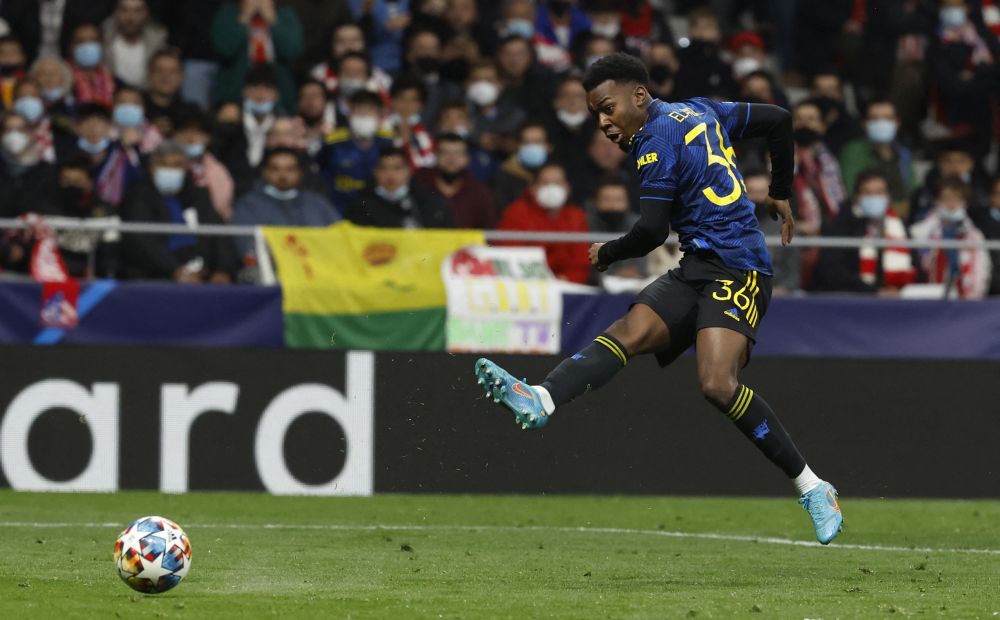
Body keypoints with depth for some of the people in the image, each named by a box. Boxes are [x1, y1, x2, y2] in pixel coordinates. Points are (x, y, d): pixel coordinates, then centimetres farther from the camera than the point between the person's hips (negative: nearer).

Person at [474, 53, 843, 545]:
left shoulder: (658, 141, -10)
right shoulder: (698, 112, 17)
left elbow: (652, 232, -14)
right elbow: (778, 120, 25)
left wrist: (606, 254, 5)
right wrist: (780, 194, 35)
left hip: (737, 269, -10)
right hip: (698, 268, 10)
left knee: (717, 384, -25)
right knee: (628, 332, -14)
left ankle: (812, 489, -15)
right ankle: (539, 401, -37)